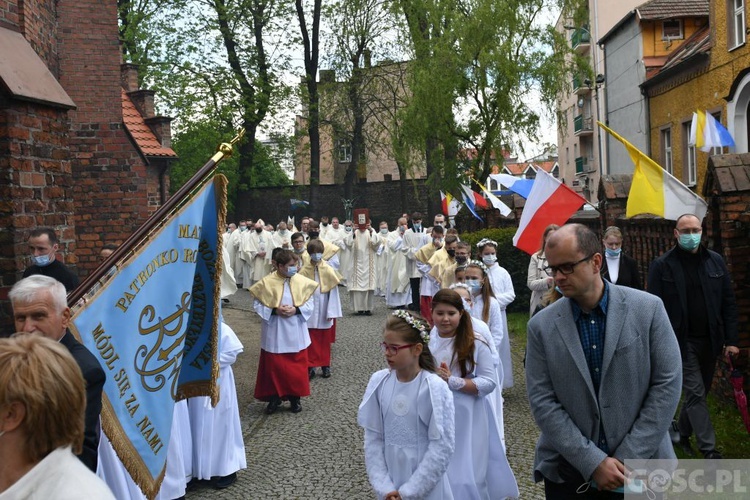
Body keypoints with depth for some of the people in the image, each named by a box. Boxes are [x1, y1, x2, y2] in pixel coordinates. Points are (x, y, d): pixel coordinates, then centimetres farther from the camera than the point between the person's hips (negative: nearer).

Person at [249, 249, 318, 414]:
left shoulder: (302, 281, -3)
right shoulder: (266, 282, -9)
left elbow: (309, 304, 1)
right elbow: (257, 305, -4)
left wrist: (296, 310, -17)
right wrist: (274, 311, -18)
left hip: (295, 334, 2)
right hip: (274, 334, -2)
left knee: (296, 366, 9)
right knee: (274, 366, 5)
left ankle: (295, 398, 24)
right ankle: (274, 397, 21)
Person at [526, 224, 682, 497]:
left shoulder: (648, 308, -6)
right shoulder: (542, 326, -5)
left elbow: (667, 383, -6)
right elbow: (542, 401, -7)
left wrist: (628, 458, -10)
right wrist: (593, 462, -13)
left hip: (641, 464, 0)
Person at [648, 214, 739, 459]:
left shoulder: (715, 261, 4)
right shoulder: (662, 265, -7)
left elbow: (728, 302, 5)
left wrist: (731, 340, 1)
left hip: (710, 340, 4)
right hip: (682, 341, -4)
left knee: (698, 392, 14)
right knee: (695, 393, -3)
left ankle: (681, 431, 34)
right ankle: (709, 449, 3)